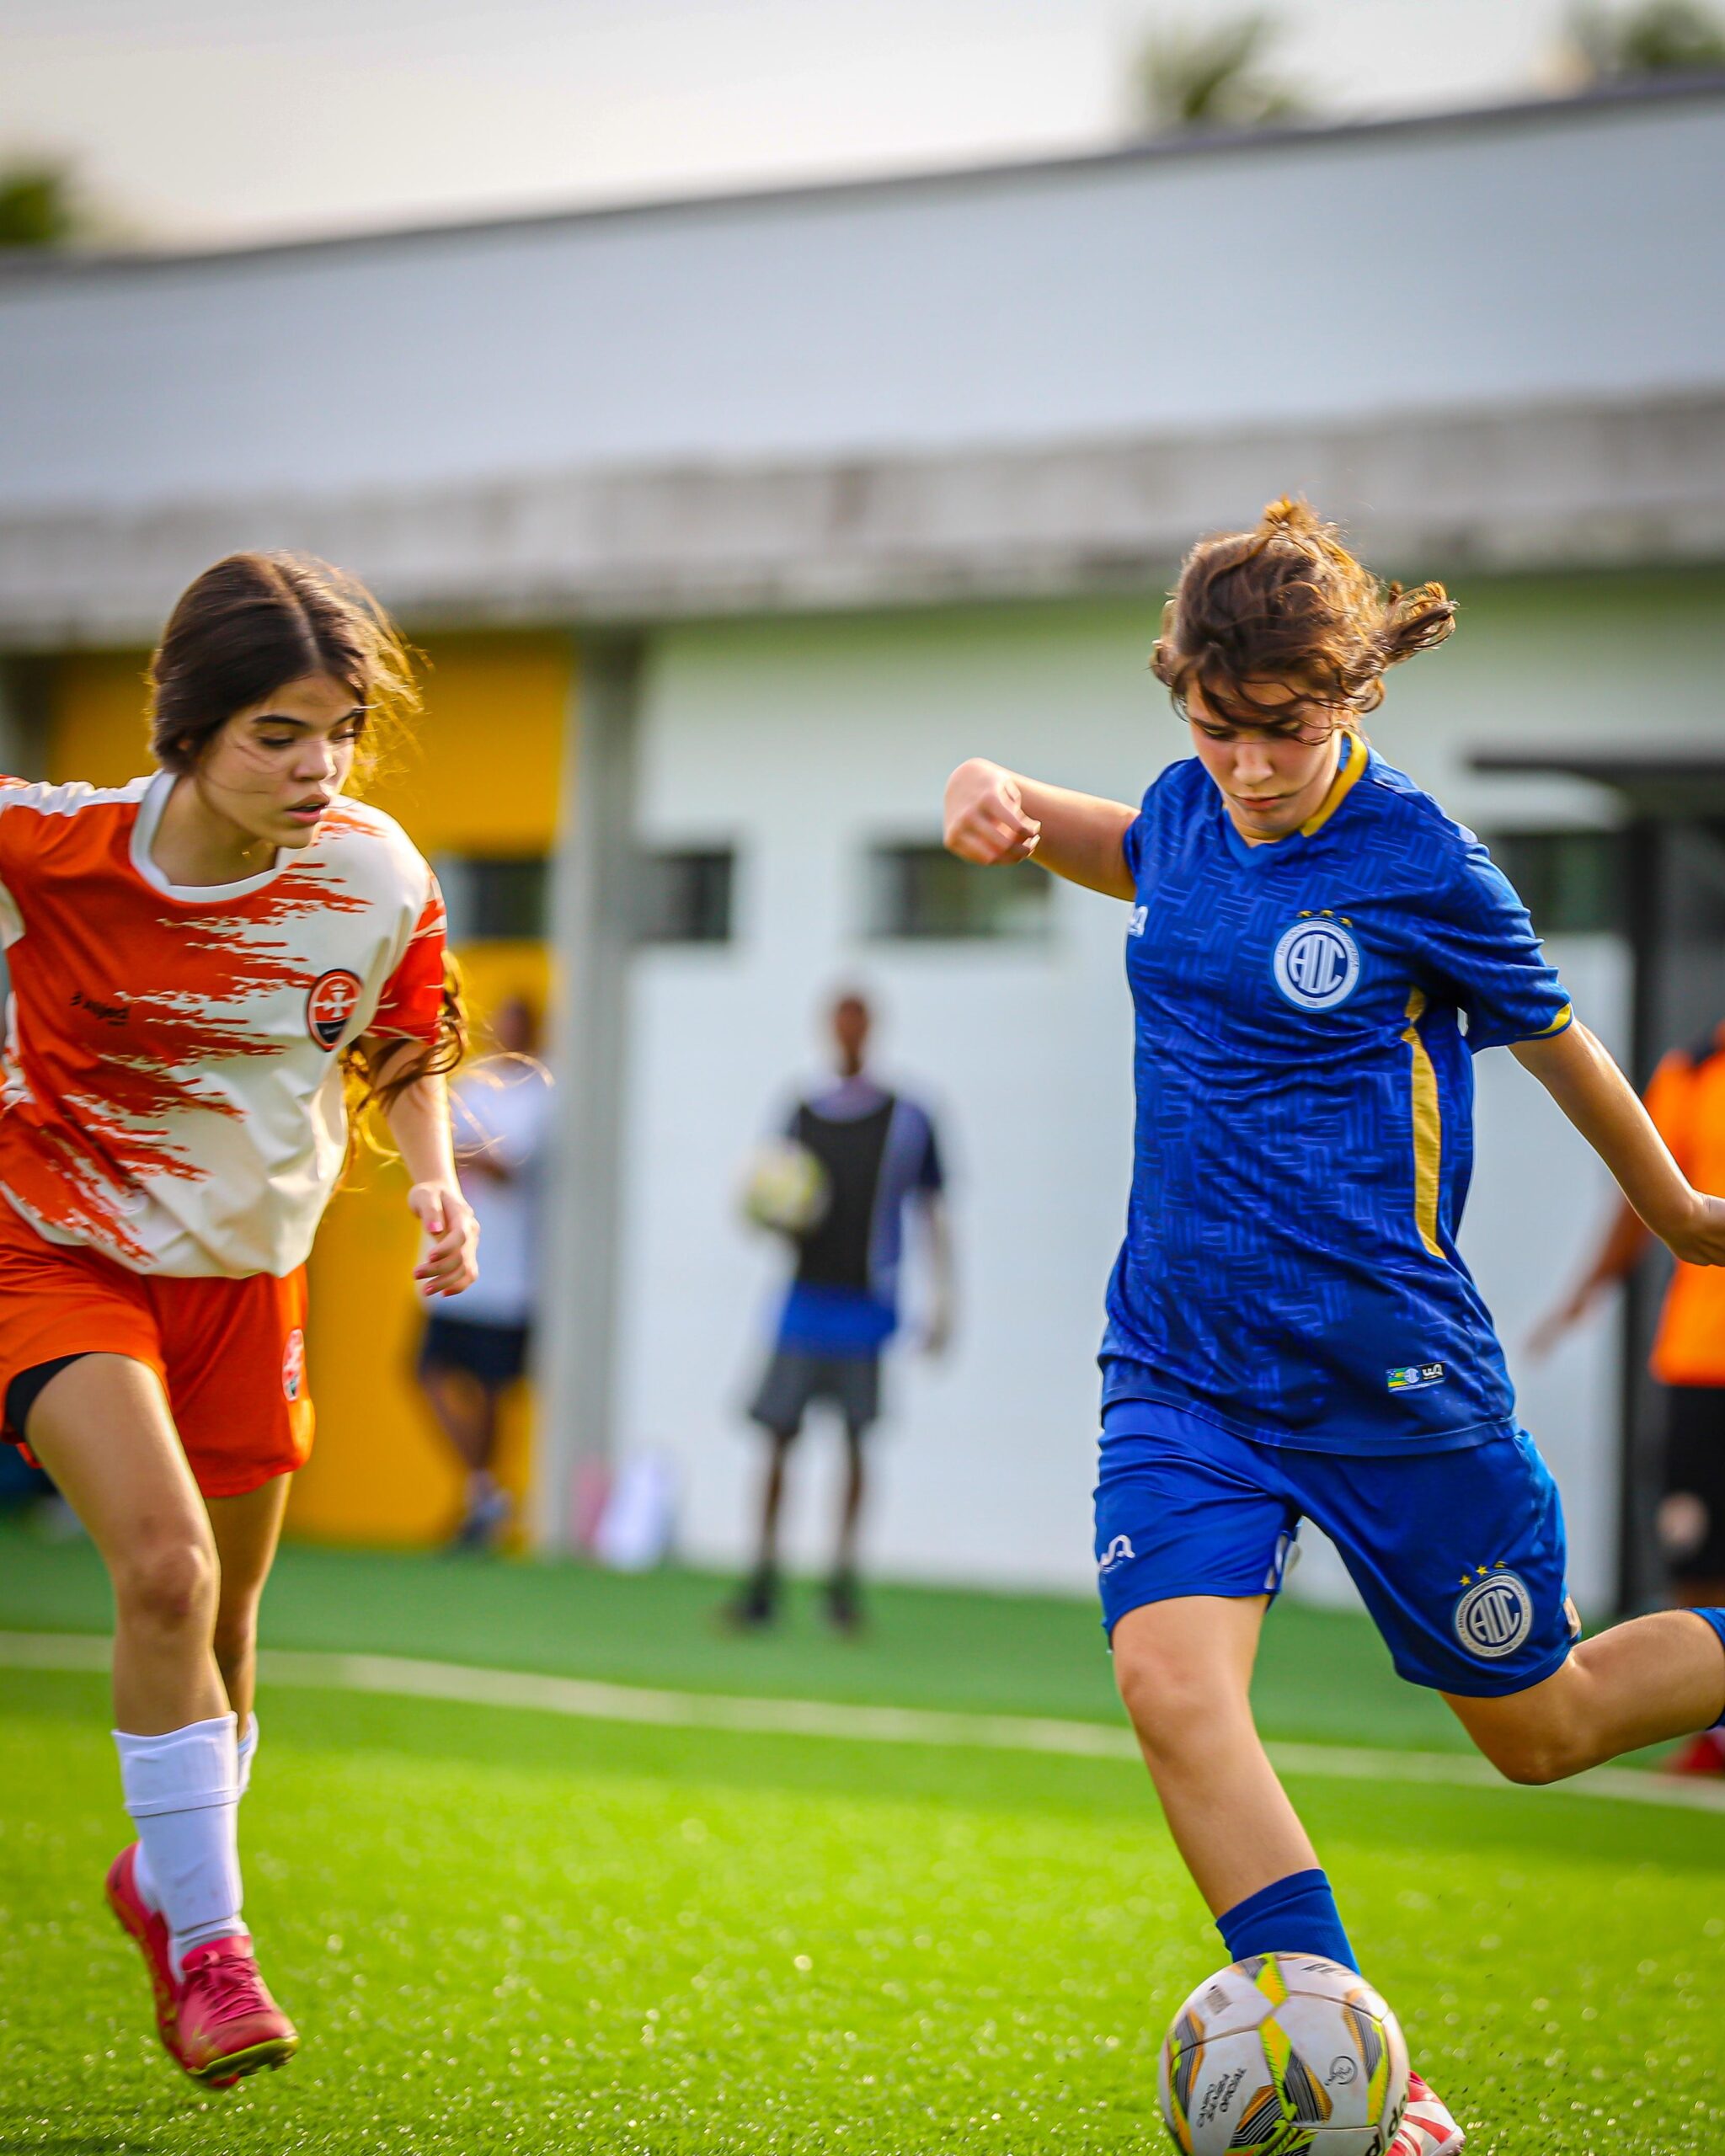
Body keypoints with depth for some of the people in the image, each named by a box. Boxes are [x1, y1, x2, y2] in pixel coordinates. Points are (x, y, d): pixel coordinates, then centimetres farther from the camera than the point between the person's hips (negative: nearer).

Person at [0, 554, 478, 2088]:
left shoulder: (378, 882, -13)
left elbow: (404, 1054, 5)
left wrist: (434, 1182, -10)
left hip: (246, 1274, 4)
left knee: (222, 1618, 12)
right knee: (164, 1564, -24)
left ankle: (166, 1878, 42)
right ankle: (207, 1944, -11)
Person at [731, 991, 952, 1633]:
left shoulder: (908, 1122, 3)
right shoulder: (803, 1116, 11)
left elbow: (934, 1215, 7)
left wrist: (941, 1299, 1)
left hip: (865, 1306, -2)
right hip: (805, 1299, 2)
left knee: (855, 1437, -3)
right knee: (779, 1434, -2)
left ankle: (844, 1580, 5)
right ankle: (763, 1580, 4)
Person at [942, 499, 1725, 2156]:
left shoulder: (1419, 865, -13)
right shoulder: (1192, 813, 2)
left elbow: (1557, 1044, 3)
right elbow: (1121, 853, 27)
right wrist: (1003, 796, 7)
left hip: (1388, 1375, -4)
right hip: (1180, 1368, 4)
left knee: (1536, 1730, 9)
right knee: (1169, 1681, -20)